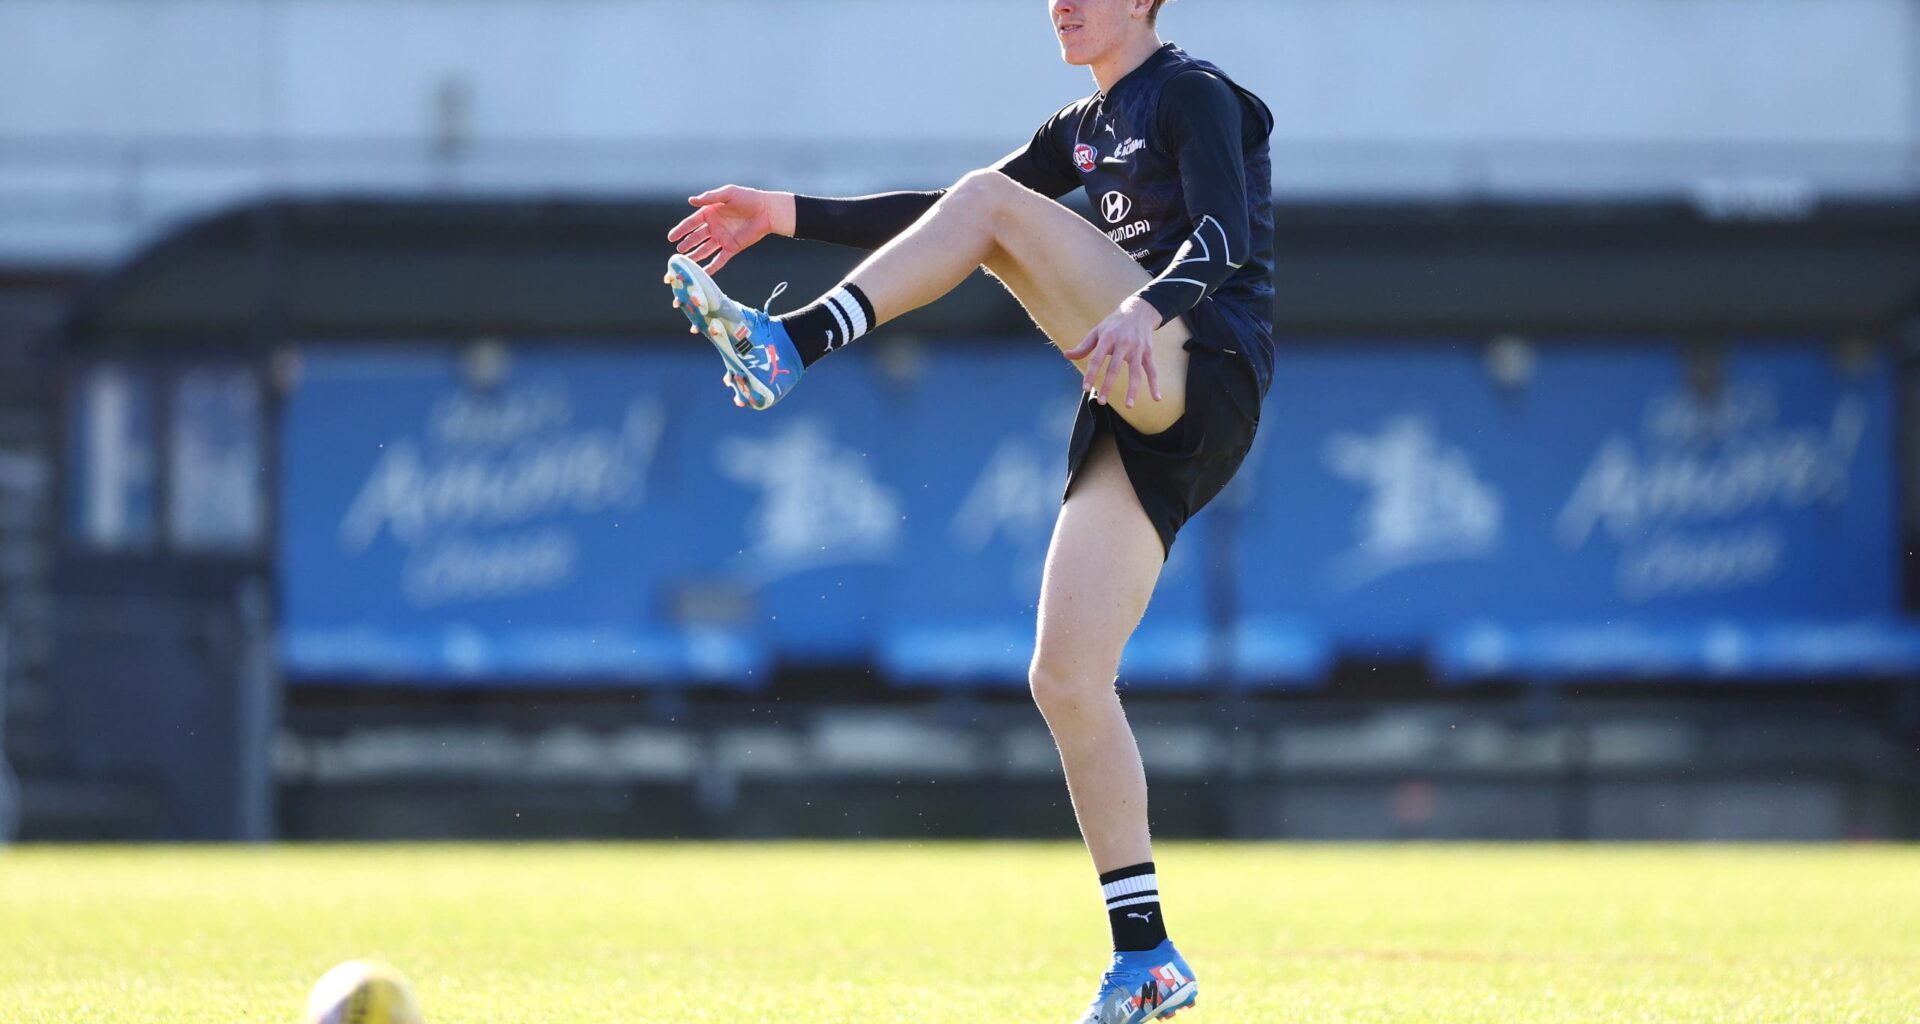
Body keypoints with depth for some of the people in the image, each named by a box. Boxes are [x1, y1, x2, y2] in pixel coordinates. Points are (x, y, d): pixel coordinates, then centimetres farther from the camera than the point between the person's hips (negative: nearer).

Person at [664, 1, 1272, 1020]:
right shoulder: (1086, 127, 24)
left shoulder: (1195, 95, -1)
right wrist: (790, 214, 19)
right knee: (1064, 680, -3)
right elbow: (945, 219, 28)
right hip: (1141, 418, 8)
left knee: (995, 203, -19)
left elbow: (1225, 235, -18)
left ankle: (790, 346, -27)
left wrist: (1147, 309, -37)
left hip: (1206, 379, -8)